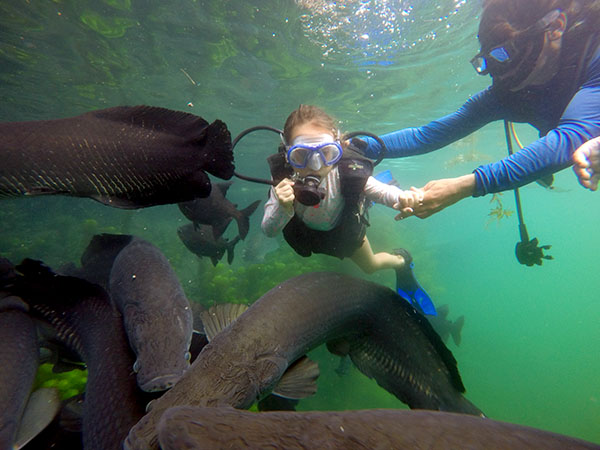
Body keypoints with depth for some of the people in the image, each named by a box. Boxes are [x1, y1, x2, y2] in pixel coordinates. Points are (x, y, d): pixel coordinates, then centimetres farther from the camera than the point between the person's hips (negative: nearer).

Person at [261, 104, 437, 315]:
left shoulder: (348, 175, -40)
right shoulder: (285, 181, -39)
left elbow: (382, 191, -27)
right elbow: (269, 231, -35)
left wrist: (402, 198, -51)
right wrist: (283, 208, -57)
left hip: (345, 231, -1)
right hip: (305, 233, 2)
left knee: (371, 266, 20)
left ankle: (402, 260, 55)